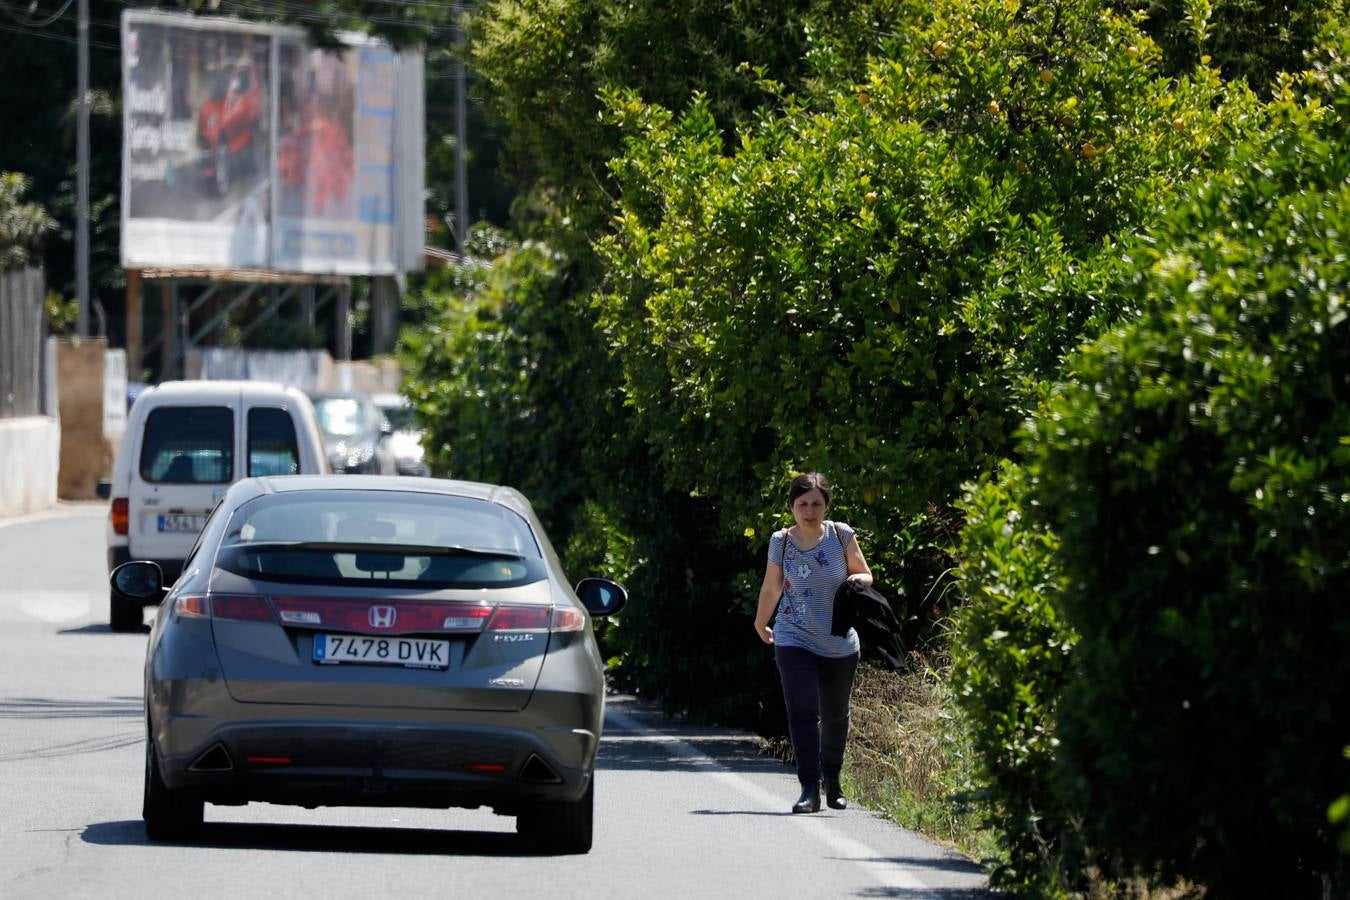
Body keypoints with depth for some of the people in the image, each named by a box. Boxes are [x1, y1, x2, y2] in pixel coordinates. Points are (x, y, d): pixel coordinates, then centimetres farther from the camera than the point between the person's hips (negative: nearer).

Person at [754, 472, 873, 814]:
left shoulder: (841, 536, -7)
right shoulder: (781, 542, -6)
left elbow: (866, 575, 4)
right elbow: (771, 588, 9)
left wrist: (857, 579, -20)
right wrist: (760, 624, 21)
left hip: (840, 642, 2)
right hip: (795, 640, -2)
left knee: (835, 715, 15)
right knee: (802, 712, -17)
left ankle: (832, 780, 37)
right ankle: (810, 789, -20)